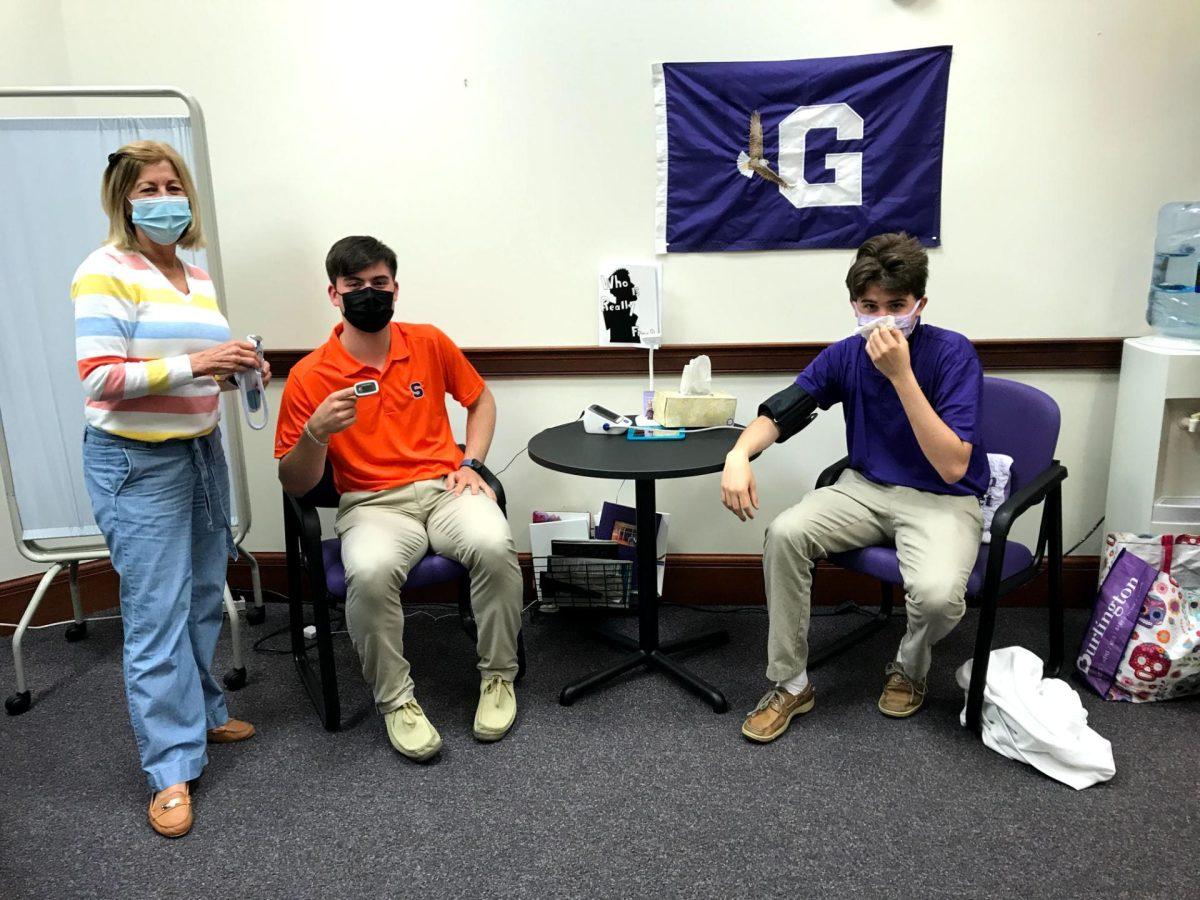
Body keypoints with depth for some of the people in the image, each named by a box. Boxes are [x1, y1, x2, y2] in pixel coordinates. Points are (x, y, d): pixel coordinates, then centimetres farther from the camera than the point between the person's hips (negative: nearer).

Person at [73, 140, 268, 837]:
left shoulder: (199, 277, 12)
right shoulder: (106, 273, -10)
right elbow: (101, 380, -17)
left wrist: (238, 371, 2)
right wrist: (194, 364, -25)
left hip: (202, 450, 8)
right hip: (138, 463, -7)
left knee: (205, 596, 15)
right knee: (157, 612, -4)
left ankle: (202, 713, 34)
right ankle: (172, 767, 7)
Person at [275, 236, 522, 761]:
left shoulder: (429, 343, 6)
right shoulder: (309, 376, -1)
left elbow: (480, 399, 22)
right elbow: (294, 485, 1)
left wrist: (470, 463, 6)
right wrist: (317, 433, -19)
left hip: (443, 488, 2)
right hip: (372, 504, -1)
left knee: (493, 545, -30)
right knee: (370, 572, -35)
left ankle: (498, 676, -5)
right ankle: (396, 700, -9)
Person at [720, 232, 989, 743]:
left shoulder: (952, 353, -16)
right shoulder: (846, 355, -4)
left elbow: (953, 466, -24)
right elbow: (777, 415, 0)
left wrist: (901, 375, -31)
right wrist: (739, 454, -23)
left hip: (943, 500, -3)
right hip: (867, 488, 4)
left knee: (937, 594, -32)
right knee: (784, 534, -23)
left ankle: (908, 668, 8)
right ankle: (789, 684, -5)